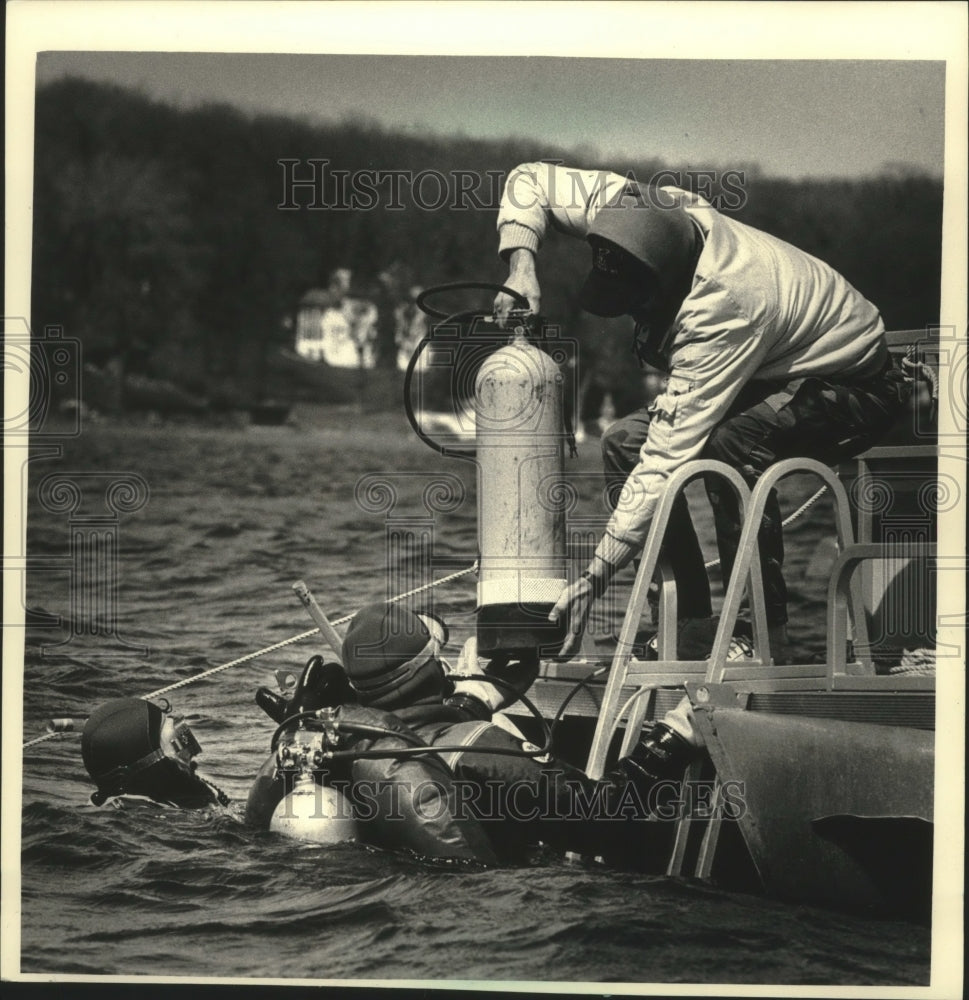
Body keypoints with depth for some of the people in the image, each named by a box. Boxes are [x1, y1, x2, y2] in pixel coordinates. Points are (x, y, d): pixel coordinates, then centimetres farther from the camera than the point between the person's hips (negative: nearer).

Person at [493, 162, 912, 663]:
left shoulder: (722, 308, -40)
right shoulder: (631, 214, -21)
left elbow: (665, 460, -39)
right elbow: (530, 180, -5)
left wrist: (594, 578, -38)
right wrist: (521, 264, -25)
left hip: (855, 383, -8)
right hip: (772, 374, 9)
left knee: (728, 444, -38)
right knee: (624, 441, -10)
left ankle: (766, 636, -25)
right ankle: (690, 623, -7)